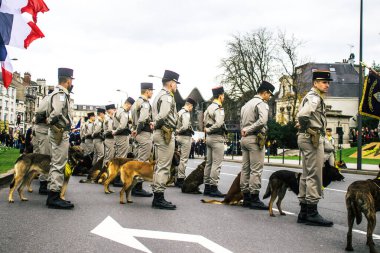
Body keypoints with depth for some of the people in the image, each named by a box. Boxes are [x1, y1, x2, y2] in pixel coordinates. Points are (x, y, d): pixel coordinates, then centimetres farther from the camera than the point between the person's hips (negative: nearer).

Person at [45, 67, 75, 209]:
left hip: (57, 133, 11)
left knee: (55, 164, 14)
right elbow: (57, 113, -29)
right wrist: (66, 123, -16)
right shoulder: (61, 94, -14)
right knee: (59, 164, -9)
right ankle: (54, 196, -7)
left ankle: (52, 197, 21)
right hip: (60, 132, -11)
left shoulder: (58, 93, 18)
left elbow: (53, 112, 14)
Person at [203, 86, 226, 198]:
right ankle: (213, 188, -8)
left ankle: (207, 187, 15)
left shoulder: (209, 108, 15)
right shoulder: (219, 108, -14)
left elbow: (205, 122, 17)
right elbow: (219, 124, -25)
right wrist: (209, 130, -12)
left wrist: (208, 130, 5)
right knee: (216, 164, -7)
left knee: (209, 163, 11)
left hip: (209, 138, 9)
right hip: (217, 138, -9)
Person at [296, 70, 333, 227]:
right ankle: (312, 213, -5)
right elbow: (302, 115, -28)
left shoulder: (312, 97, 19)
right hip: (313, 137, -11)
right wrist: (304, 126, -11)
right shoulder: (315, 97, -13)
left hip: (306, 138, 11)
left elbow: (301, 116, 23)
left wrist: (302, 125, 7)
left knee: (306, 175, 12)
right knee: (314, 176, -7)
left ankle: (304, 212, 17)